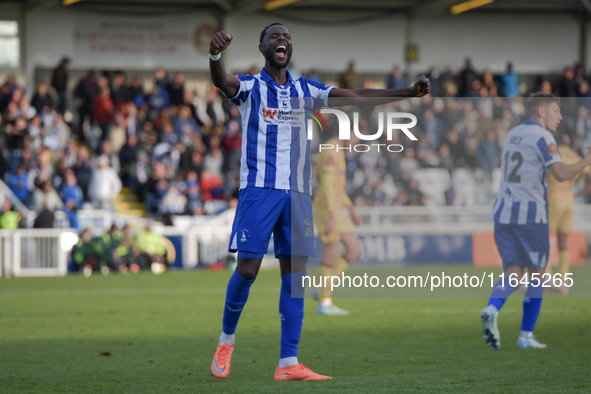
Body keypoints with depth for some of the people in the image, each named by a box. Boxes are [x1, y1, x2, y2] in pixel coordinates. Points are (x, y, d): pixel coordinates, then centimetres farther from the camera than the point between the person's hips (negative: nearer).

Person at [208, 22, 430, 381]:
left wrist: (409, 92, 3)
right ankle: (226, 340, 15)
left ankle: (288, 363, -3)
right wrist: (215, 54, -46)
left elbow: (357, 95, 13)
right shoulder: (250, 86, 1)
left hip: (297, 191, 4)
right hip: (259, 188, -4)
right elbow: (222, 82, -21)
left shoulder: (306, 91, 14)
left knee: (295, 271, -2)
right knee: (248, 268, -10)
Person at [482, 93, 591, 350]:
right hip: (531, 214, -6)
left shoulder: (511, 135, 16)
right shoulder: (542, 137, -8)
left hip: (504, 213, 6)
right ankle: (526, 336, 7)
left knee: (513, 275, 6)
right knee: (537, 275, 9)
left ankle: (491, 310, -23)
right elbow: (561, 174, -19)